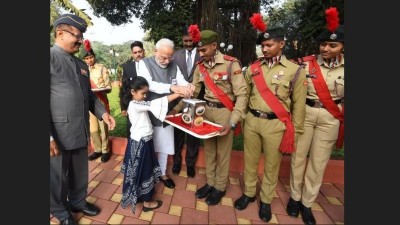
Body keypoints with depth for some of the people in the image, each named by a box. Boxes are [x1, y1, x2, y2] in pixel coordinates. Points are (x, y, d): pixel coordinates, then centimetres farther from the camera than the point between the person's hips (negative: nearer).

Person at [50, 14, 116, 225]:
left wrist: (102, 112, 4)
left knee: (80, 173, 21)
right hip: (58, 134, -6)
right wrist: (50, 137, -19)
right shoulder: (51, 57, -10)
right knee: (57, 177, 14)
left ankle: (78, 202, 43)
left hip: (80, 131, 6)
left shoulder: (82, 64, 13)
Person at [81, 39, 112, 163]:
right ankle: (97, 149, 26)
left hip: (101, 102, -4)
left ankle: (105, 150, 18)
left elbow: (108, 88, -5)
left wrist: (100, 90, -24)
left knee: (103, 127, 4)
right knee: (93, 129, 10)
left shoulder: (102, 68, -3)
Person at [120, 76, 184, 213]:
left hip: (142, 141, 10)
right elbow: (154, 104, -31)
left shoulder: (138, 105, 9)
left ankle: (140, 196, 40)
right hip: (141, 143, -10)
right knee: (143, 172, 4)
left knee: (142, 170, 21)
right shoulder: (135, 105, -23)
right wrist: (178, 94, -34)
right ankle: (147, 203, 20)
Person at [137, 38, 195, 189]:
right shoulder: (145, 63, -11)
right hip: (150, 113, -3)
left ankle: (162, 173, 37)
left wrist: (187, 86, -34)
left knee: (165, 145, 16)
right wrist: (171, 87, -41)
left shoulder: (173, 65, 1)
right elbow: (148, 84, -27)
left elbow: (182, 81, -9)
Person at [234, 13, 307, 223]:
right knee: (250, 161, 15)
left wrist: (294, 131, 0)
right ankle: (248, 193, 37)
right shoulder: (253, 68, 4)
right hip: (251, 121, 3)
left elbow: (299, 104, 0)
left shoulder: (295, 70, -4)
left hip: (276, 125, -2)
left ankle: (265, 200, 34)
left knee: (271, 166, 13)